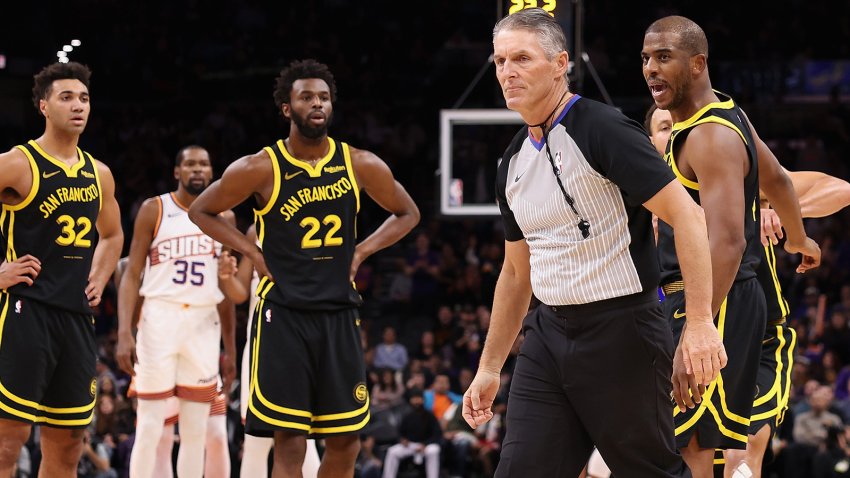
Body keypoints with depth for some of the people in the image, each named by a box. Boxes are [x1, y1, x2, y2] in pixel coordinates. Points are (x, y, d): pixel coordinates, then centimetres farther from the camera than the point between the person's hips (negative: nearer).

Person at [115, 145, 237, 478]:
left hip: (204, 324, 4)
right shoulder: (154, 210, 0)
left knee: (196, 432, 4)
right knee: (150, 428, -6)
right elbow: (132, 274, -3)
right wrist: (124, 332, -14)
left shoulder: (224, 218, 11)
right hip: (160, 318, -4)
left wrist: (230, 349, 15)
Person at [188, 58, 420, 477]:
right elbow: (201, 211, 6)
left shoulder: (361, 166, 1)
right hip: (283, 314, -3)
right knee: (290, 443, -6)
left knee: (346, 441, 5)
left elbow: (407, 214, 16)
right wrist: (253, 253, -3)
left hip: (338, 314, 3)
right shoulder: (261, 169, -7)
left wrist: (362, 250, 3)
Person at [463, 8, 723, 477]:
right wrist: (489, 368, 22)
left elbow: (686, 215, -18)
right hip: (549, 333, 7)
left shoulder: (603, 130, -12)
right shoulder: (513, 162, 12)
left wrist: (700, 322, -25)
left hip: (622, 331, -7)